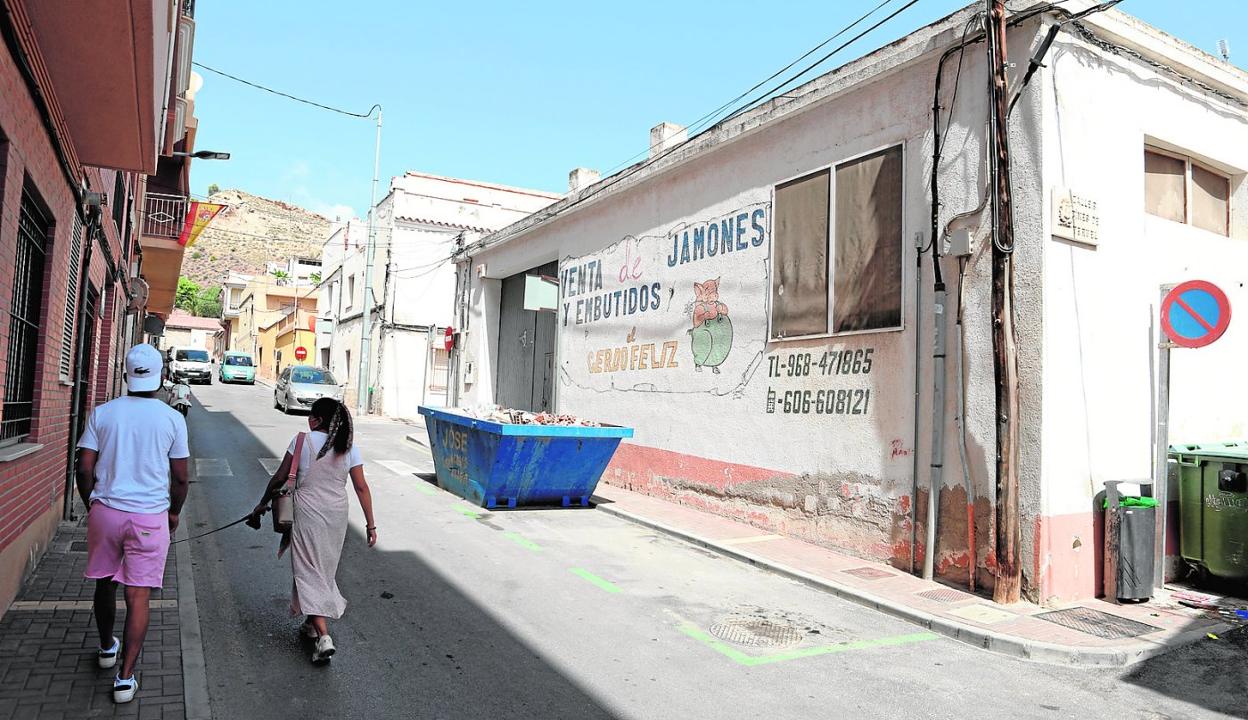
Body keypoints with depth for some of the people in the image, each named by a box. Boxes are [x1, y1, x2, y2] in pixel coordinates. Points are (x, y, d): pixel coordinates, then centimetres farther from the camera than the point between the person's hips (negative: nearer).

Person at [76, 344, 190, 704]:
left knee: (105, 583, 22)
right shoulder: (172, 418, -5)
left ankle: (106, 647, 42)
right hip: (150, 516, -2)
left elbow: (84, 468, 0)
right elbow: (180, 477, -2)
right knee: (138, 596, 2)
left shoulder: (102, 413, -1)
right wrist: (174, 512, 14)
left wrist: (91, 505, 15)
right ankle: (125, 677, 2)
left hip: (105, 510, 3)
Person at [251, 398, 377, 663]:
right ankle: (312, 624, 37)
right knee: (325, 570, 20)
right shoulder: (349, 447, 0)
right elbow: (361, 487, -2)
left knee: (309, 573, -1)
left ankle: (324, 637, -12)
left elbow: (280, 478, -3)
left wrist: (262, 504, 13)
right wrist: (370, 524, 2)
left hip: (308, 514, -4)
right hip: (337, 516, 4)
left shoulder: (303, 440, -8)